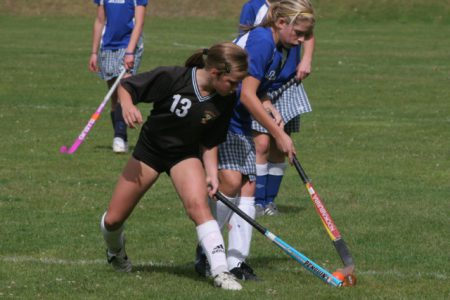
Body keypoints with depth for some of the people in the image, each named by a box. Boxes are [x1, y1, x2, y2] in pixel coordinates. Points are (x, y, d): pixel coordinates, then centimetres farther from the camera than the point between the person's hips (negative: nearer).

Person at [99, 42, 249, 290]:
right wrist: (127, 105, -36)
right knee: (113, 219, 4)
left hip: (185, 154, 1)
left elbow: (209, 142, -1)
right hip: (149, 149, -1)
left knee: (197, 204, -28)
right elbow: (126, 86, -16)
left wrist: (212, 173, -13)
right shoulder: (172, 78, -27)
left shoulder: (226, 101, -15)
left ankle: (220, 271, -28)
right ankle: (115, 251, 40)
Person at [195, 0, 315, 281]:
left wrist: (272, 110, -8)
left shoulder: (287, 49, 6)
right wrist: (279, 134, -20)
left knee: (248, 186, 0)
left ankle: (237, 262, 2)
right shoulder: (261, 41, -22)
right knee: (231, 181, -20)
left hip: (240, 124, 9)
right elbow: (247, 95, -25)